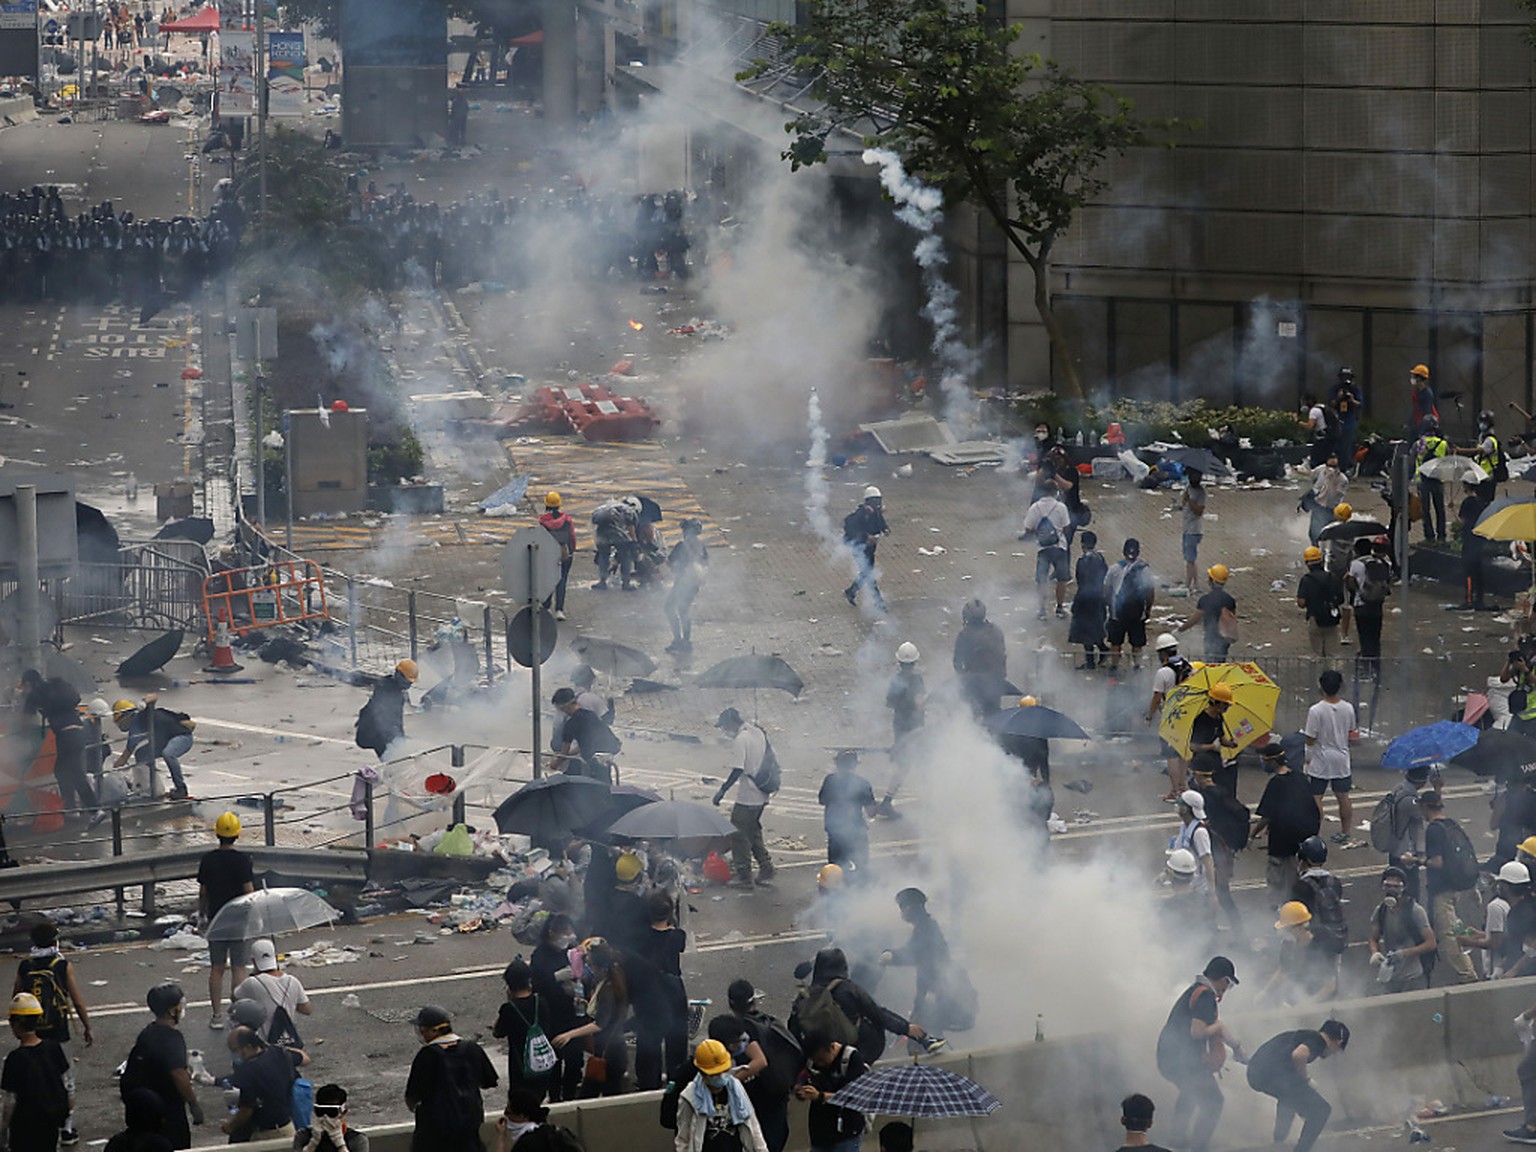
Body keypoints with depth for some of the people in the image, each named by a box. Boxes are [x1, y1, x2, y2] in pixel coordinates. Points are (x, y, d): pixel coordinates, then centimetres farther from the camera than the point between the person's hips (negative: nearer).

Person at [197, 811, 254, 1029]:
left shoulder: (207, 860, -2)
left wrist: (202, 915, 20)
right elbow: (248, 891, -13)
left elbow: (202, 892, 6)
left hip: (215, 919, 3)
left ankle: (216, 1016, 12)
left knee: (216, 969, 10)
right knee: (238, 968, 3)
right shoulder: (241, 860, -13)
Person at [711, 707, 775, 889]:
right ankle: (766, 872, 22)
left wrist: (722, 790, -18)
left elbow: (737, 770, -24)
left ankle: (744, 877, 6)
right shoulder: (759, 732, 8)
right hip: (761, 796, 9)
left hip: (746, 797, -9)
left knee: (739, 835, 2)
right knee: (754, 833, 21)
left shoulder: (740, 740, -19)